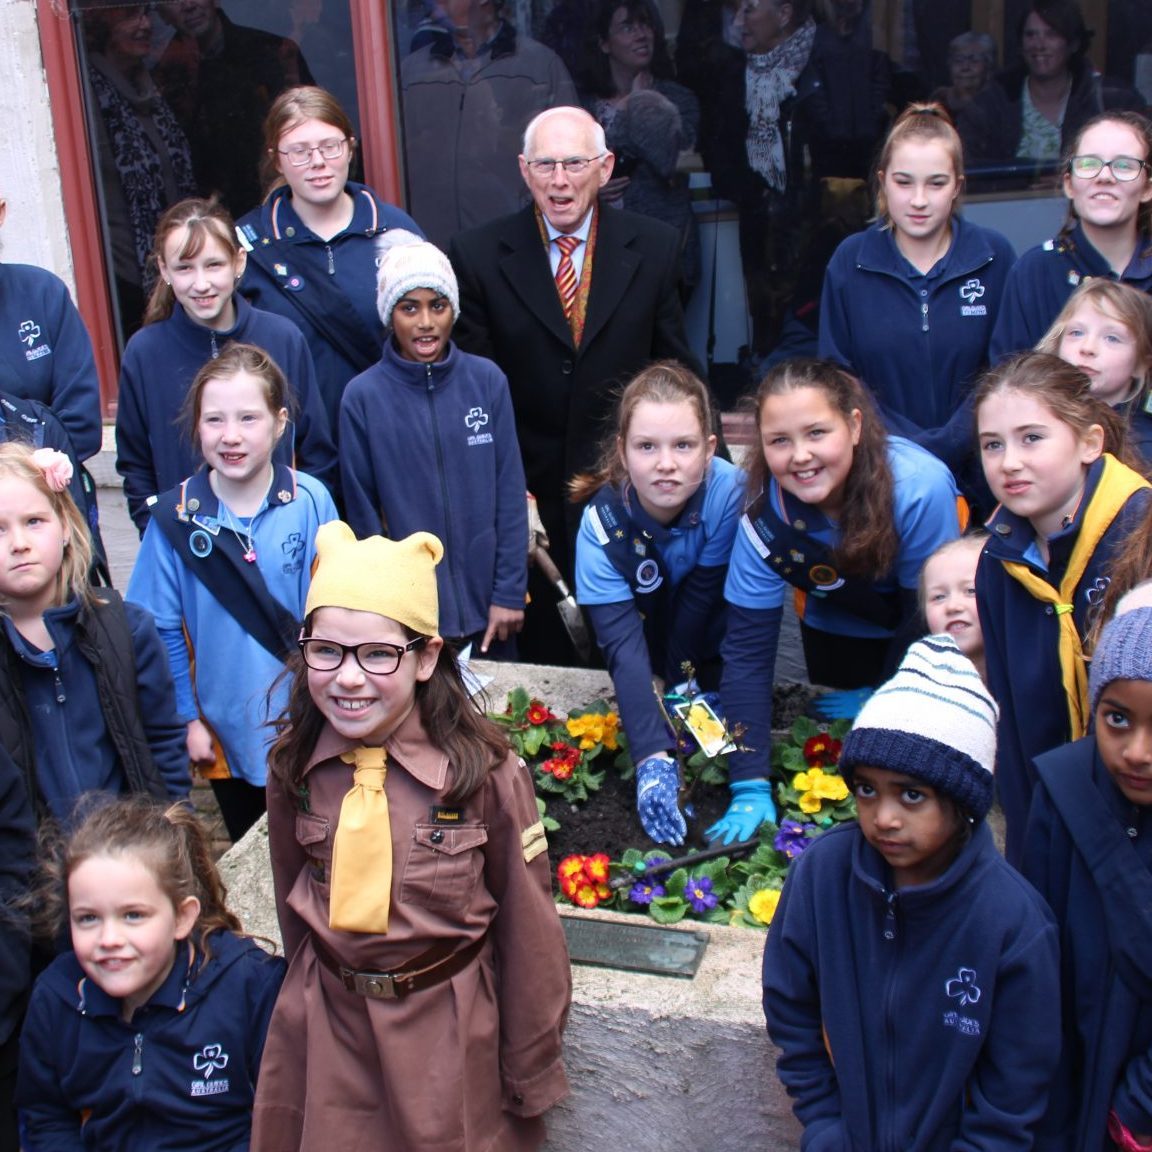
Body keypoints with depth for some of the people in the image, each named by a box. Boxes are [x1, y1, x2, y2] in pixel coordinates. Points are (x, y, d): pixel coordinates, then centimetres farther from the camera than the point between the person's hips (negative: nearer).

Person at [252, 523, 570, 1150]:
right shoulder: (292, 765, -8)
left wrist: (530, 1078, -3)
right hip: (324, 1031, 3)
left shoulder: (486, 772, -19)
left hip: (453, 1036, -3)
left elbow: (529, 933, -11)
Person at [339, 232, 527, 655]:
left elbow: (510, 493, -2)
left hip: (487, 602, 1)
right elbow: (362, 512, -1)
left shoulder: (487, 380, -4)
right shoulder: (363, 397, -7)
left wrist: (509, 591, -4)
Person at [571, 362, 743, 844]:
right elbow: (623, 645, -39)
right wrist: (653, 759, -47)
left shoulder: (730, 492, -35)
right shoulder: (602, 523, -34)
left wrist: (680, 683, -20)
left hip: (703, 633, 0)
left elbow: (702, 596, -23)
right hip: (644, 617, 0)